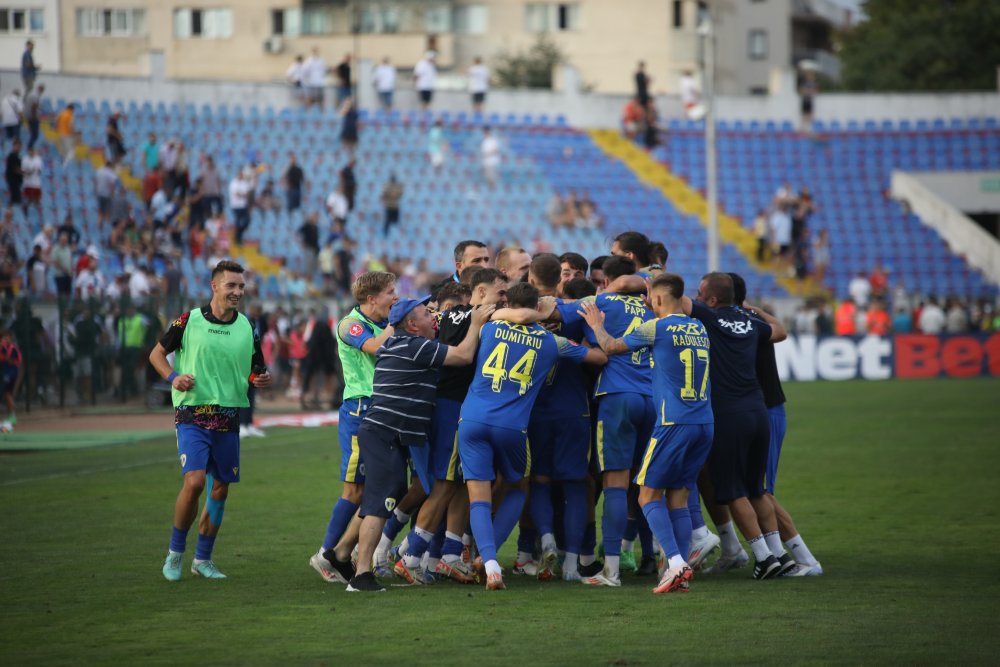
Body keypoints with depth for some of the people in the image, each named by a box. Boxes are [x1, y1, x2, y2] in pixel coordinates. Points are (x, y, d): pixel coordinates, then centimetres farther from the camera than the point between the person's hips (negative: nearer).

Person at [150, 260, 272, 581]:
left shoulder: (248, 328, 7)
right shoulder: (189, 321, -3)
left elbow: (255, 370, 16)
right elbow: (157, 354, 8)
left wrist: (259, 380, -8)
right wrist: (173, 377, -10)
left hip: (228, 418, 4)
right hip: (192, 414, -4)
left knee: (220, 489, 7)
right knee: (194, 481, -19)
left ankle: (203, 559, 21)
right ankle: (175, 553, -1)